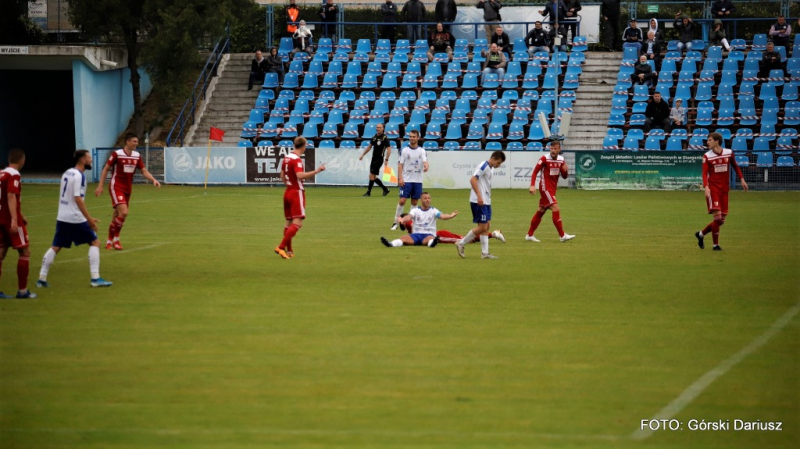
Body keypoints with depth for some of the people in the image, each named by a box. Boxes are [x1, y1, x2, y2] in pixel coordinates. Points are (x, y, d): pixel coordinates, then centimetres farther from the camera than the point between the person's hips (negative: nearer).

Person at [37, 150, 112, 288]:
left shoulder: (67, 173, 12)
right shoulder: (79, 176, -14)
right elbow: (78, 199, -21)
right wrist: (89, 219, -21)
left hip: (62, 218, 8)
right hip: (75, 218, -8)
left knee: (55, 247, 12)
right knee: (95, 242, 2)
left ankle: (42, 279, 9)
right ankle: (95, 278, -3)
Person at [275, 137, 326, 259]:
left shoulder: (286, 158, 10)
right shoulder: (297, 160, -16)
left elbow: (282, 177, 18)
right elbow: (300, 175, -31)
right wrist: (317, 171, -31)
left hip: (288, 192, 9)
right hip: (297, 193, -9)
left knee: (289, 222, 14)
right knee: (297, 223, -11)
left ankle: (289, 250, 15)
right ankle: (281, 247, -20)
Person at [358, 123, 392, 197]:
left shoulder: (385, 138, -10)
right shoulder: (374, 137, 11)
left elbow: (389, 149, -13)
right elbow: (369, 147, 23)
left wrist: (386, 160, -20)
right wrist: (362, 155, 22)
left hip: (379, 159, -7)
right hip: (374, 158, 7)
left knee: (372, 176, -9)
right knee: (374, 177, 8)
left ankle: (369, 192, -1)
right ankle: (385, 189, 20)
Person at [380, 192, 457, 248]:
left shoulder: (433, 211, 6)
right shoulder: (415, 210, 7)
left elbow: (442, 216, -13)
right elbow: (409, 216, -14)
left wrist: (450, 216, -36)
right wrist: (403, 219, -39)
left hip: (429, 234, -1)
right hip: (416, 234, 1)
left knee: (430, 239, -40)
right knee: (404, 238, -29)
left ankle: (433, 243, -75)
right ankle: (391, 244, -56)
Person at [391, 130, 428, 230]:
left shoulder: (422, 151, 5)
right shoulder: (404, 150, -1)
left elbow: (425, 161, -6)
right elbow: (400, 164, -2)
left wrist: (426, 166, -31)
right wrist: (400, 178, -11)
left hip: (417, 180, 3)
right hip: (406, 180, -3)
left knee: (414, 202, 5)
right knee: (402, 201, -10)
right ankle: (396, 222, -1)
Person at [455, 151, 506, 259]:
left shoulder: (491, 169, 15)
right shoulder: (484, 166, -14)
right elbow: (473, 180, -22)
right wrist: (479, 196, -26)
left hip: (486, 201, 10)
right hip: (478, 201, -10)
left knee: (487, 226, 8)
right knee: (482, 227, -8)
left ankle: (485, 253, 10)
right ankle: (461, 244, 3)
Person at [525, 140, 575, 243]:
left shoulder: (561, 160, 5)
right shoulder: (544, 158, -12)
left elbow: (564, 176, 10)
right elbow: (535, 172, -11)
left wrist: (565, 170, -13)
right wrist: (532, 186, -21)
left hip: (552, 188, 7)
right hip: (545, 187, -7)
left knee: (541, 211, 12)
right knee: (555, 209, -16)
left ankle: (529, 235, 20)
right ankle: (562, 235, -15)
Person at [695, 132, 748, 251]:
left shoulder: (729, 153, 4)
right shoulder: (707, 156, -5)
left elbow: (735, 166, 18)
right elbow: (705, 173, -11)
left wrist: (742, 179, 11)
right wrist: (706, 187, -25)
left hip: (724, 189, 4)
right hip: (713, 188, -4)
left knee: (721, 220, 4)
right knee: (717, 215, -15)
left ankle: (701, 234, 24)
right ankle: (716, 244, -5)